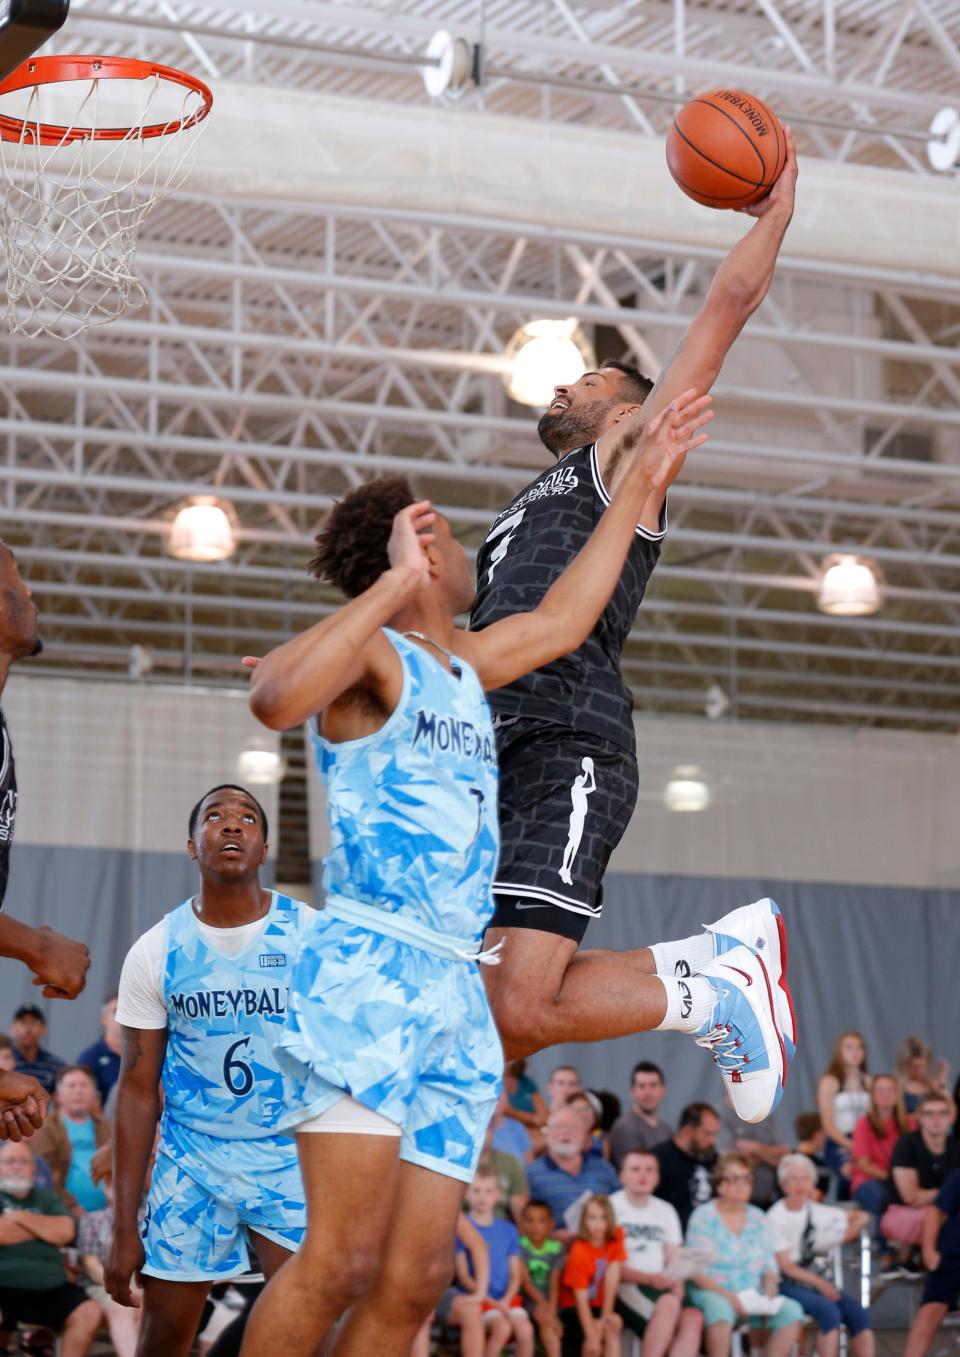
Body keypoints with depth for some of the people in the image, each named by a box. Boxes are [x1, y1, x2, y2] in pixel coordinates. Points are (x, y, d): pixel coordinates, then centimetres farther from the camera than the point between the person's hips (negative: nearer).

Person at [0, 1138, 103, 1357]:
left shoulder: (46, 1197, 20)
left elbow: (65, 1232, 3)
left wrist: (19, 1217, -1)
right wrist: (46, 1228, 1)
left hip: (50, 1289, 4)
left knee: (89, 1313, -17)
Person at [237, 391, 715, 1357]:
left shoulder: (463, 664, 25)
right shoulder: (371, 652, -2)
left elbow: (562, 620, 40)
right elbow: (274, 698, -24)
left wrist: (639, 483, 41)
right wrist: (395, 585, -19)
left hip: (455, 989, 8)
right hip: (371, 970, -8)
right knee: (342, 1261, -19)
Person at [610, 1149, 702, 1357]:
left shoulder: (665, 1210, 22)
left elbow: (674, 1261, 14)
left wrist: (677, 1289, -7)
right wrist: (649, 1278, -19)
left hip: (661, 1288, 5)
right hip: (624, 1287, -5)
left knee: (693, 1318, -26)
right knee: (669, 1304, -34)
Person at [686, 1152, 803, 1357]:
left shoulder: (758, 1218, 14)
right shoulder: (704, 1216, -1)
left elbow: (769, 1267, 12)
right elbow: (697, 1273, -8)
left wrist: (769, 1292, -9)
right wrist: (730, 1297, -21)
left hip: (752, 1299, 5)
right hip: (713, 1293, -5)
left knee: (791, 1310, -22)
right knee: (720, 1308, -39)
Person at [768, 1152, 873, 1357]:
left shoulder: (816, 1210, 10)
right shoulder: (775, 1218, -6)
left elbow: (861, 1217, 22)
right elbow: (784, 1265, -11)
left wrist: (850, 1233, 0)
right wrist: (820, 1284, -20)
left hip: (818, 1280, 6)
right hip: (789, 1285, -5)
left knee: (858, 1312, -20)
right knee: (829, 1311, -32)